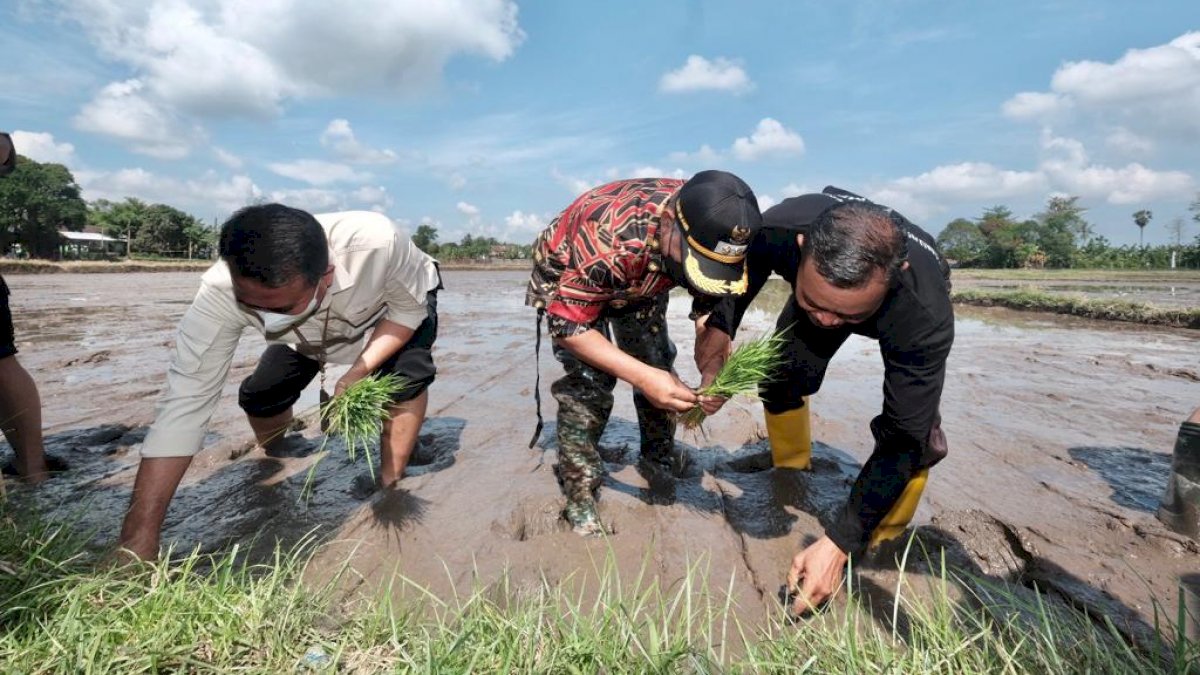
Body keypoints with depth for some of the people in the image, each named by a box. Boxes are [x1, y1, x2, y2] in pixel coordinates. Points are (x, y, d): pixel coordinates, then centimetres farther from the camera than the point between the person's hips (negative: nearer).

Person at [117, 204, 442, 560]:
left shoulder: (377, 242, -45)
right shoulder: (219, 293, -37)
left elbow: (410, 309, -25)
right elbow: (183, 406, -36)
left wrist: (360, 371, -39)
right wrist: (138, 541, -38)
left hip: (396, 310, -2)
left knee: (407, 375, -29)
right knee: (258, 396, -10)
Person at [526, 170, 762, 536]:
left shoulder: (713, 233, -26)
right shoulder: (610, 239, -45)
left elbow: (711, 304, -14)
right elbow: (568, 323, -34)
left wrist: (713, 368, -33)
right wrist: (642, 376, -42)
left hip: (639, 283, 5)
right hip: (565, 280, -5)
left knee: (660, 364, 0)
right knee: (589, 379, -19)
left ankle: (661, 462, 23)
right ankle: (579, 496, -2)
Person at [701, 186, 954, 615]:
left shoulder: (926, 314, -47)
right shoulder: (777, 229, -42)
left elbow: (904, 440, -38)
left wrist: (838, 545, -38)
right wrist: (718, 330, -31)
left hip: (905, 318, -3)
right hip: (821, 283, 4)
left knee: (916, 433, -21)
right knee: (781, 377, -2)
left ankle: (881, 548, 4)